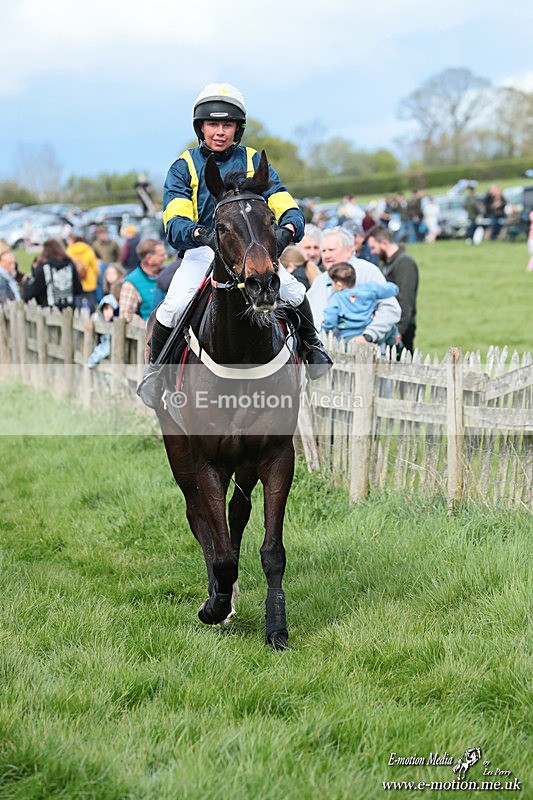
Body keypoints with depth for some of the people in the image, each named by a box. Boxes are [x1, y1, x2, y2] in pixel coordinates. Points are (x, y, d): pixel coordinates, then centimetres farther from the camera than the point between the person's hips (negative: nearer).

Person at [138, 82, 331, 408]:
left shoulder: (254, 163, 3)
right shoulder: (184, 167, -1)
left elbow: (287, 207, -6)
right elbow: (175, 222, -15)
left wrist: (287, 229, -32)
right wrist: (203, 235, -38)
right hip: (202, 251, -1)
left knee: (291, 290, -23)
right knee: (175, 306, -26)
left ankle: (310, 343, 9)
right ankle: (156, 364, 3)